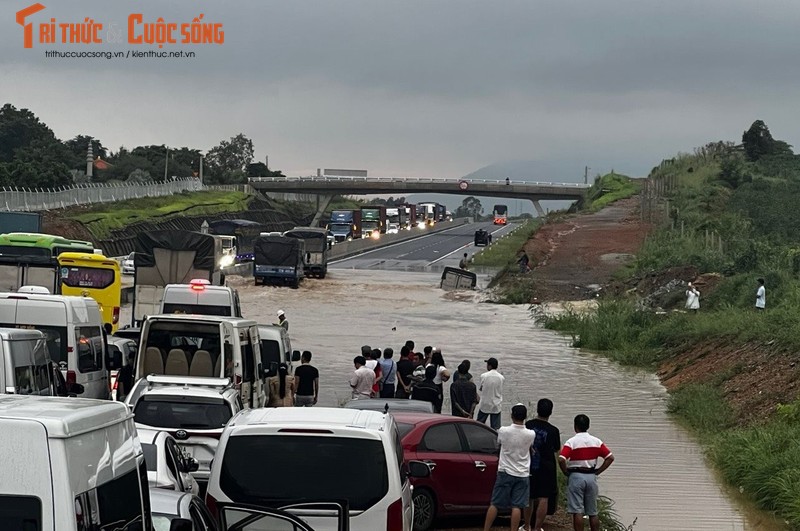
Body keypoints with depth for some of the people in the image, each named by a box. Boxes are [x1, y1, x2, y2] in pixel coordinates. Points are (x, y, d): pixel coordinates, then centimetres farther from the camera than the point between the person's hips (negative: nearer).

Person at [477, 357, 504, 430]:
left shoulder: (484, 376, -12)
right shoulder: (501, 378, -7)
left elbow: (480, 388, 0)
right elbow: (501, 391, 3)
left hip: (485, 405, -1)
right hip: (496, 406, 1)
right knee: (496, 427, 5)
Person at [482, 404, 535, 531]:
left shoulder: (503, 431, -11)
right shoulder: (531, 435, -8)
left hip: (505, 473, 0)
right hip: (522, 475, 0)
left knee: (495, 504, 6)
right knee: (517, 506, 1)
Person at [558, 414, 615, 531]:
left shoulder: (571, 442, -10)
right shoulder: (596, 441, 3)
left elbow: (561, 460, -21)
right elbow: (610, 458, 0)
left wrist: (566, 473, -5)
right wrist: (598, 472, 4)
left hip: (576, 476, -4)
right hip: (591, 477, 4)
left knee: (577, 512, -2)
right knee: (593, 512, 12)